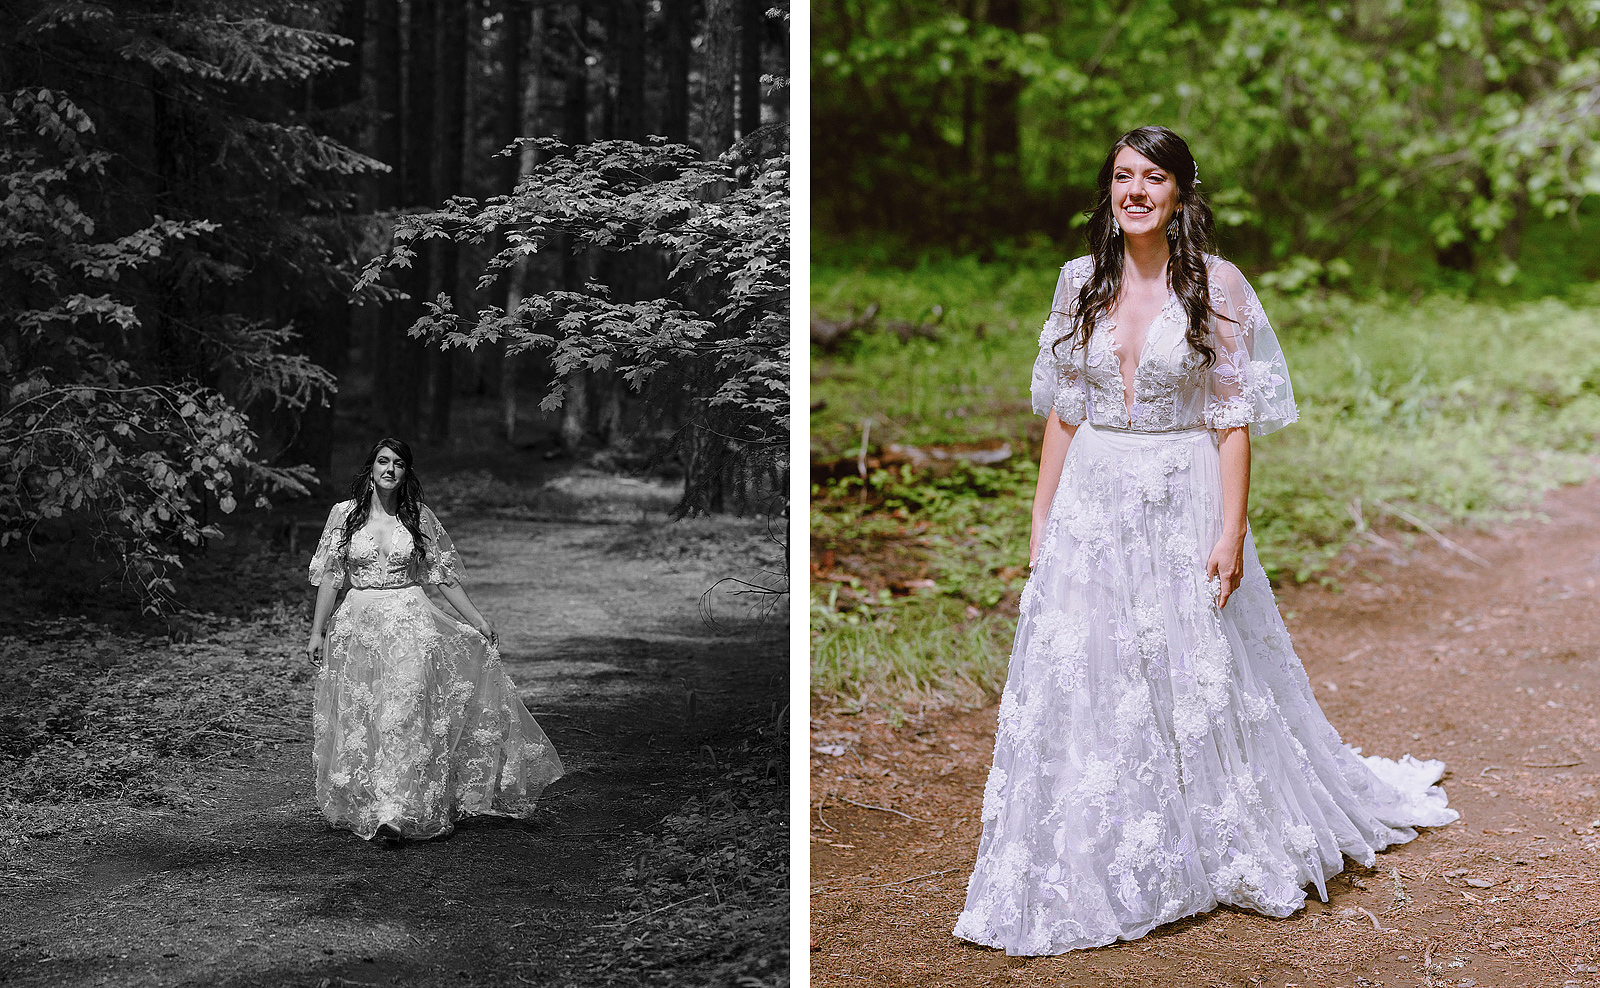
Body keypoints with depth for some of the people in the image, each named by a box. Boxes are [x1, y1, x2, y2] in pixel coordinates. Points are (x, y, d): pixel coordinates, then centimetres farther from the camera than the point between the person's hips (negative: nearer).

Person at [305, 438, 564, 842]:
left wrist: (477, 620, 4)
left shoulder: (419, 516, 4)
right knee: (359, 721, 1)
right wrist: (317, 632, 4)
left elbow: (444, 575, 8)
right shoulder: (344, 514, 4)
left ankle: (396, 811, -18)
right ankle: (362, 806, 13)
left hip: (410, 624, -1)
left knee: (405, 714, -14)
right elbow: (329, 577, 6)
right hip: (358, 625, 1)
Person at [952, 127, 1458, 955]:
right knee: (1081, 686, 3)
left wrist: (1231, 529, -12)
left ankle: (1231, 853, 26)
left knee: (1200, 679, 6)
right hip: (1091, 503, 3)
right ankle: (1083, 877, 16)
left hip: (1184, 504, -3)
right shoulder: (1082, 281, 5)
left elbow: (1233, 419, -7)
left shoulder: (1216, 285, -6)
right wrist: (1042, 517, 8)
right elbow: (1061, 411, 9)